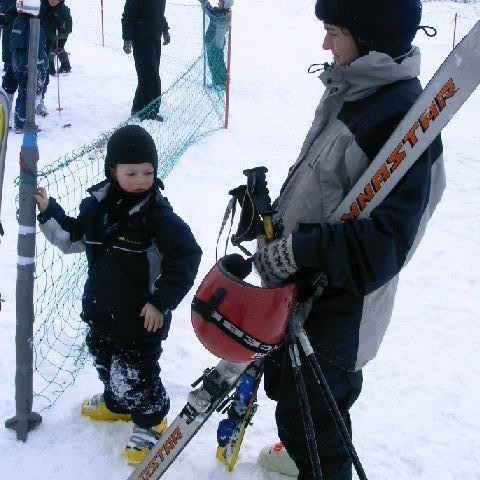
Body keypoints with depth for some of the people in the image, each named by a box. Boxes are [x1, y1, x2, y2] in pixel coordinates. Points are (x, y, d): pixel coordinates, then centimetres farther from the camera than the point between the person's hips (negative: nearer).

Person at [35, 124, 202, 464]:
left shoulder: (158, 214, -20)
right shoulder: (98, 203, -3)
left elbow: (187, 257, -19)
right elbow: (73, 239, 13)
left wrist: (161, 302, -18)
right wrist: (48, 211, 1)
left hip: (142, 317, -6)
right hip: (101, 309, 7)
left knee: (136, 374, 5)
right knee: (106, 363, 25)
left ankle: (151, 422, 30)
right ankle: (117, 403, 52)